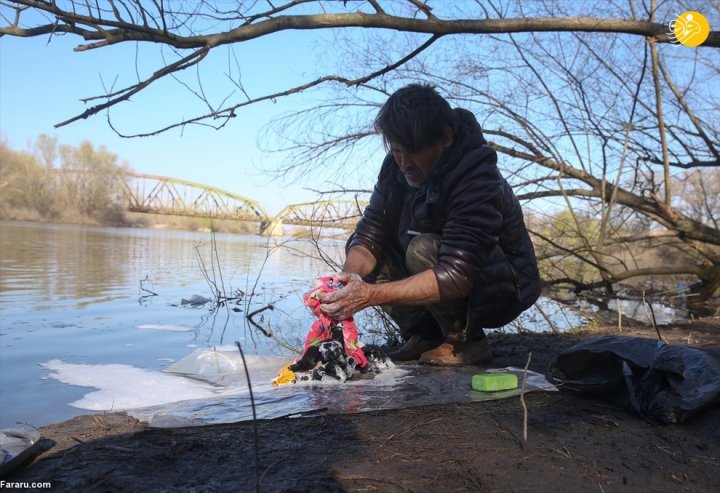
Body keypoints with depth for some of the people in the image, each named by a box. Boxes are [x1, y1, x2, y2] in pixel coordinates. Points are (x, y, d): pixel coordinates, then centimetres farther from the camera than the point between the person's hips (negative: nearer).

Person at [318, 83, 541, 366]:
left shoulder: (477, 180, -30)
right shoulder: (397, 165, -8)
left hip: (504, 288, -6)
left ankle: (467, 342, -10)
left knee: (424, 249, -33)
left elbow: (457, 277, -37)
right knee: (360, 261, -9)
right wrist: (350, 275, -31)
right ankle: (425, 335, 2)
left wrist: (372, 294, -44)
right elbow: (369, 236, -9)